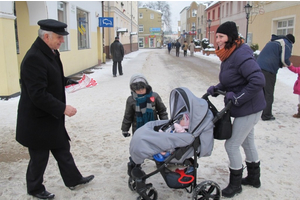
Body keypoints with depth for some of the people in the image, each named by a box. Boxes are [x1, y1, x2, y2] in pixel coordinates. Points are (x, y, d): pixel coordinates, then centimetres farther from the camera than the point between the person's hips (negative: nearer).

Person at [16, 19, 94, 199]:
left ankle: (73, 179, 38)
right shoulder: (34, 58, -26)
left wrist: (71, 82, 3)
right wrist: (63, 108, -26)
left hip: (52, 117, 9)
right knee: (39, 157, 11)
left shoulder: (51, 52, 4)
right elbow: (38, 94, -29)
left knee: (63, 149, 21)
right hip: (37, 121, -9)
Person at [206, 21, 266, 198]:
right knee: (247, 141, 23)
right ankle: (254, 177, 42)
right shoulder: (229, 55, 6)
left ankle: (235, 184, 19)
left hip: (249, 109, -10)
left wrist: (238, 98, -26)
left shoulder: (241, 55, -26)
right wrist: (217, 89, 1)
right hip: (245, 108, 10)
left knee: (232, 145, -1)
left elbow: (258, 81, -32)